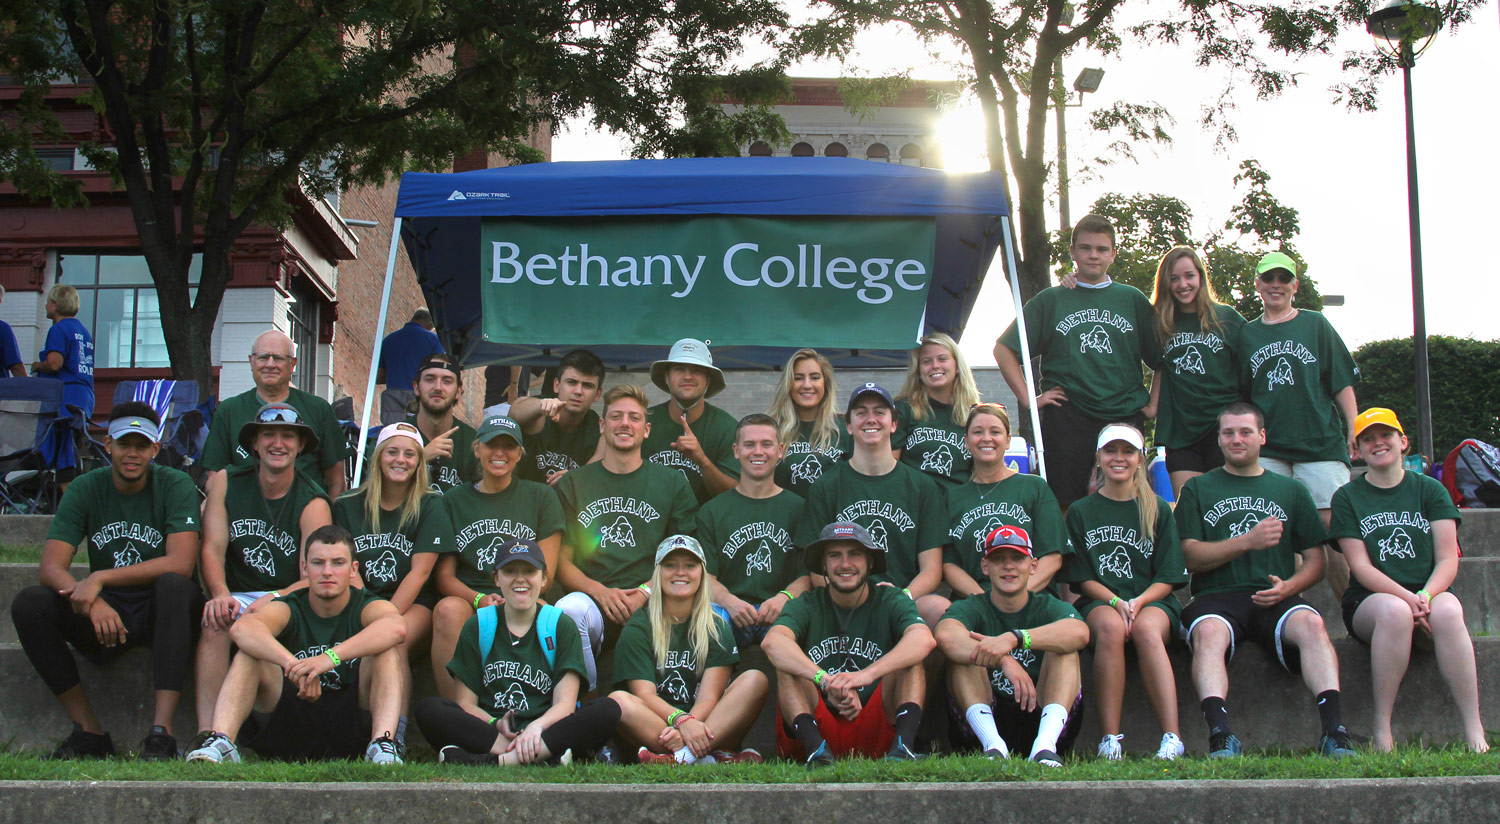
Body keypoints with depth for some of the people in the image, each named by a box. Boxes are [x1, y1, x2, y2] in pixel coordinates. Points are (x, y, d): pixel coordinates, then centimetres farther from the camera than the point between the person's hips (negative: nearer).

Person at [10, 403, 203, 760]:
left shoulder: (175, 486, -7)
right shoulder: (85, 489, 1)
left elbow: (181, 563, -21)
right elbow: (51, 567, -10)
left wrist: (100, 578, -26)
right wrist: (92, 601, -31)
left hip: (158, 611, -3)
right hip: (105, 613, 3)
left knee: (175, 586, -36)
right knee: (28, 604, -21)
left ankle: (161, 732, -39)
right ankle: (89, 731, -17)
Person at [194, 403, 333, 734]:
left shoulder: (313, 504, -3)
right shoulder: (225, 483, 7)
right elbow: (212, 549, -3)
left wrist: (273, 599, -32)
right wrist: (221, 594, -23)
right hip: (237, 597, 2)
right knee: (215, 619, -30)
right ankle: (207, 733, -35)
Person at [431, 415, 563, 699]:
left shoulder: (541, 496, 15)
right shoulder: (454, 500, 18)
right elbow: (444, 575, 10)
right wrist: (480, 599, -12)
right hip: (468, 600, 1)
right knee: (448, 609, -34)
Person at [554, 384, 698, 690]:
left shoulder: (672, 482, 16)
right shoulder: (574, 483, 16)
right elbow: (562, 561, 11)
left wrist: (645, 593, -7)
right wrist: (600, 591, -8)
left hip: (651, 606, 0)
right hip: (592, 599, 0)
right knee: (569, 608, -36)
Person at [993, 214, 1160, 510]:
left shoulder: (1133, 300, 12)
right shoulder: (1051, 300, 9)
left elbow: (1162, 359, 16)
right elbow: (1004, 349, 9)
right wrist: (1028, 398, 1)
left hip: (1125, 418, 1)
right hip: (1067, 419, -1)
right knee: (1068, 509, -4)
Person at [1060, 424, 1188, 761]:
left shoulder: (1158, 511, 12)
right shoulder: (1081, 512, 12)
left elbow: (1167, 578, 5)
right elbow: (1083, 578, 6)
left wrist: (1138, 602, -15)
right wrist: (1115, 602, -14)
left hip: (1151, 601, 0)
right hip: (1099, 602, 0)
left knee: (1147, 628, -36)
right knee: (1110, 625, -36)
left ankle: (1172, 738, -44)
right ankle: (1110, 739, -37)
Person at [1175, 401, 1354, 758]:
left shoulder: (1291, 491, 22)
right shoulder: (1198, 489, 17)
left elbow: (1316, 560, 17)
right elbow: (1191, 556, 5)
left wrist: (1289, 587, -5)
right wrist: (1248, 541, -8)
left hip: (1275, 598, 1)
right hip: (1217, 597, -1)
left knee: (1311, 624, -32)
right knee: (1208, 632, -36)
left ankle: (1333, 731, -40)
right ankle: (1220, 736, -47)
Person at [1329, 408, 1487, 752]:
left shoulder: (1430, 490, 10)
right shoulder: (1347, 497, 7)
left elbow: (1448, 560, 1)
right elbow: (1360, 566, -3)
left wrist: (1426, 595, -20)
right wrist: (1407, 598, -20)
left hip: (1430, 594, 1)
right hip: (1369, 600, -1)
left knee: (1448, 611, -34)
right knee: (1394, 611, -37)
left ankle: (1474, 731, -35)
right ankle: (1380, 726, -30)